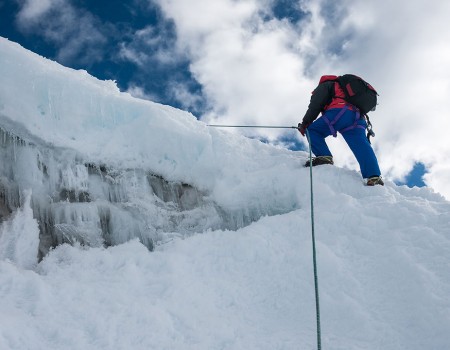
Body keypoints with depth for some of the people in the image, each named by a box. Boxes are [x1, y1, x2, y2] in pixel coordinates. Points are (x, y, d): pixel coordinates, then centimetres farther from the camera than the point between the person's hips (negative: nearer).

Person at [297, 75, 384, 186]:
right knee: (361, 146, -9)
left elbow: (315, 105, 5)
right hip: (358, 117, 7)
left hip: (340, 112, -6)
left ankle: (324, 156, -17)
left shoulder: (325, 85, 23)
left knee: (313, 130, 4)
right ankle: (374, 175, -27)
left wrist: (305, 123, 7)